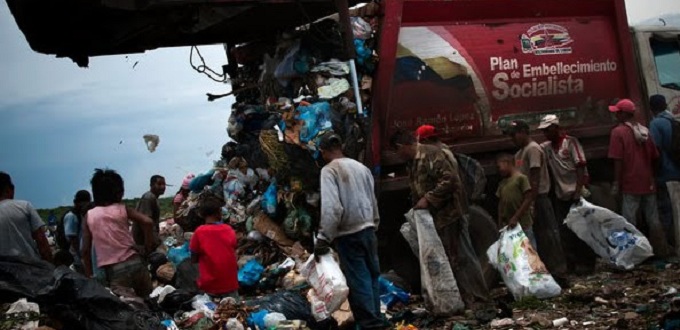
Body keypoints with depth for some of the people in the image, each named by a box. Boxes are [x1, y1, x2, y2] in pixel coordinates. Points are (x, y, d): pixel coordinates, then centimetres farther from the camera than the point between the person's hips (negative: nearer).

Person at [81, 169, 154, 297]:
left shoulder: (89, 216, 7)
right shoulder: (123, 209, 5)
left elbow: (85, 250, 7)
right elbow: (147, 222, -8)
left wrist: (89, 275, 15)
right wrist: (148, 247, 5)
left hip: (114, 271, 0)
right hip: (135, 263, 1)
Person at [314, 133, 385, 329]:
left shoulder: (329, 170, -10)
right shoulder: (362, 167, 10)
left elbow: (331, 208, -20)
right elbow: (373, 202, 14)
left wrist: (323, 238, -16)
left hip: (348, 234, -7)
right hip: (368, 229, 7)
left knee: (358, 280, -1)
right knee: (372, 276, 14)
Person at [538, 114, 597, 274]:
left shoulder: (570, 142, -7)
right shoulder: (547, 147, 10)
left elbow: (580, 167, -12)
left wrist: (578, 190, -19)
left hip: (575, 194, -6)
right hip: (561, 196, 6)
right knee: (565, 232, 8)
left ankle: (587, 263, 7)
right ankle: (572, 263, 16)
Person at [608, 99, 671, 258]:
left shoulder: (618, 132, -9)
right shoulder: (645, 131, 9)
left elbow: (618, 160, -13)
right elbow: (654, 157, 11)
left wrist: (616, 182, -8)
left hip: (630, 185, -6)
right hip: (648, 183, 6)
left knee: (629, 222, -1)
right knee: (653, 220, 12)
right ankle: (661, 251, 17)